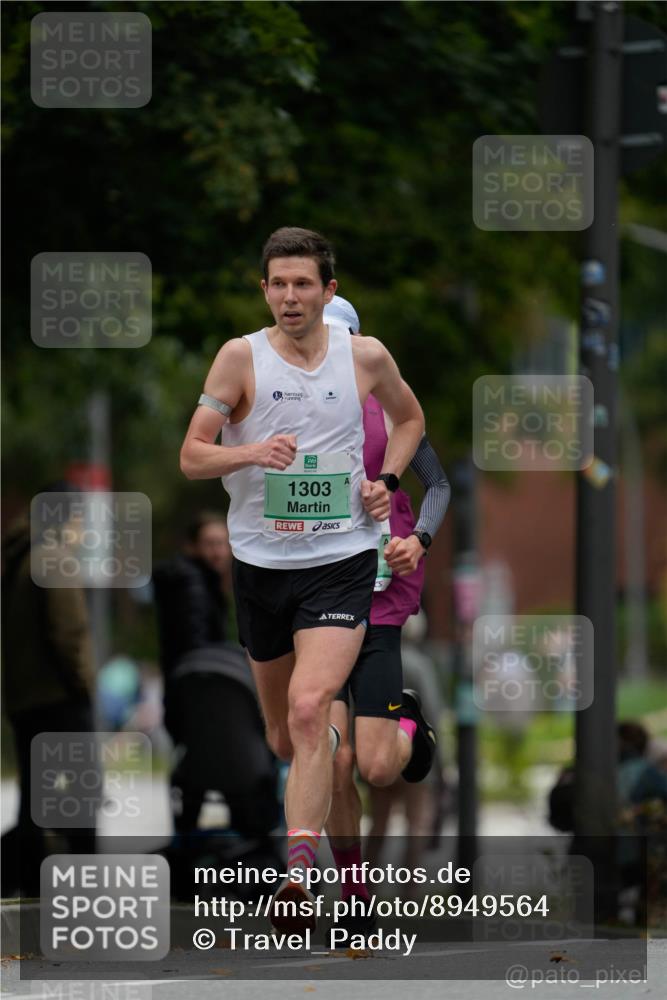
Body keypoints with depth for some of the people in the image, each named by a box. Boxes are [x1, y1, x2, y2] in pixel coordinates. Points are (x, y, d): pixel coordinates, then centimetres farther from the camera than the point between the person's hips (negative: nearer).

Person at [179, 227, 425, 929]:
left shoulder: (366, 357, 0)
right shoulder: (240, 358, -4)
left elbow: (409, 417, 21)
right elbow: (191, 456, -8)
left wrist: (385, 480, 5)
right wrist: (250, 453, -27)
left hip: (341, 561, -2)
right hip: (260, 560, 2)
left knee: (310, 710, -22)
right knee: (282, 733, 14)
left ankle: (297, 877, -28)